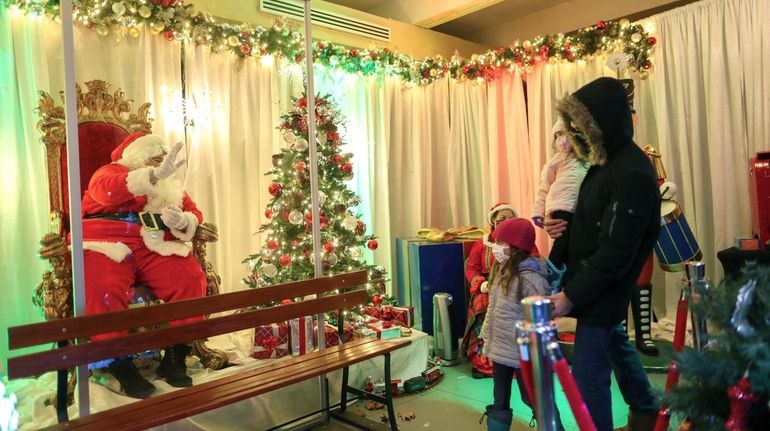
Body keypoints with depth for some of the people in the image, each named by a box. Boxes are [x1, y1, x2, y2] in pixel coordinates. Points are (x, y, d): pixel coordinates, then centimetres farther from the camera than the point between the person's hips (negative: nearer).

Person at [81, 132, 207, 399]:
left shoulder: (170, 186, 23)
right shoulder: (111, 171, 9)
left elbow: (195, 214, 12)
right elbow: (107, 191, -17)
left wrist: (182, 221, -13)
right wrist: (155, 174, -29)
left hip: (155, 250, 4)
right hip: (108, 247, -3)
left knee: (192, 278, -23)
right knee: (103, 289, -34)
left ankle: (174, 358, -10)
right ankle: (120, 364, -14)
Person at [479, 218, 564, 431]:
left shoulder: (530, 278, -23)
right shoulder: (500, 271, 4)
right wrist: (487, 333, 14)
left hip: (521, 353, -8)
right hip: (499, 349, 8)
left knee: (534, 399, 10)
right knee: (500, 401, 19)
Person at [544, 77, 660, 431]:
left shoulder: (631, 173, -24)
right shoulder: (607, 161, 6)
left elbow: (616, 253, -26)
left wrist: (571, 296, -22)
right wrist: (563, 225, 1)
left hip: (602, 294, -11)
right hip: (597, 287, 11)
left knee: (588, 376, -2)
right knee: (614, 346, 28)